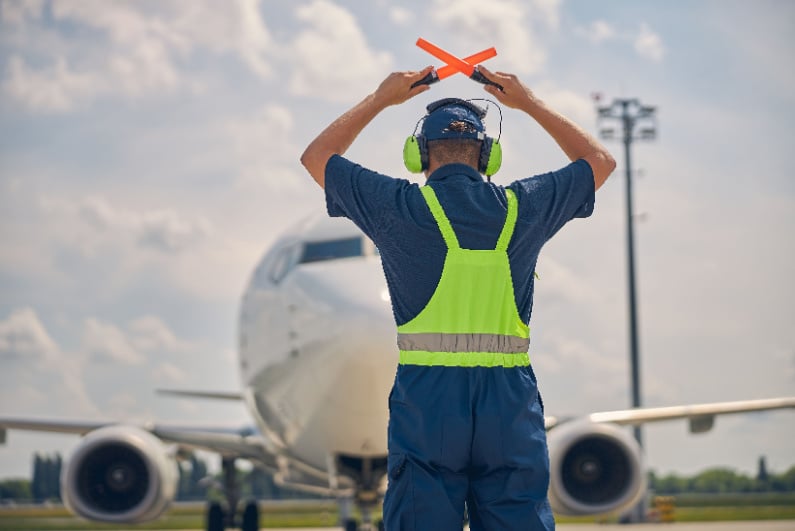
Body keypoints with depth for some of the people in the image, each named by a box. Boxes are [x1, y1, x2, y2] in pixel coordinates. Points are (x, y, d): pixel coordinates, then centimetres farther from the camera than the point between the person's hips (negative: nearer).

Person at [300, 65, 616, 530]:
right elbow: (600, 161, 25)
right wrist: (530, 103, 31)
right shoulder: (521, 207, 6)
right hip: (511, 402, 1)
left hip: (426, 396, -1)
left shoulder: (402, 207, 2)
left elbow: (317, 157, 19)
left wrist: (380, 99, 29)